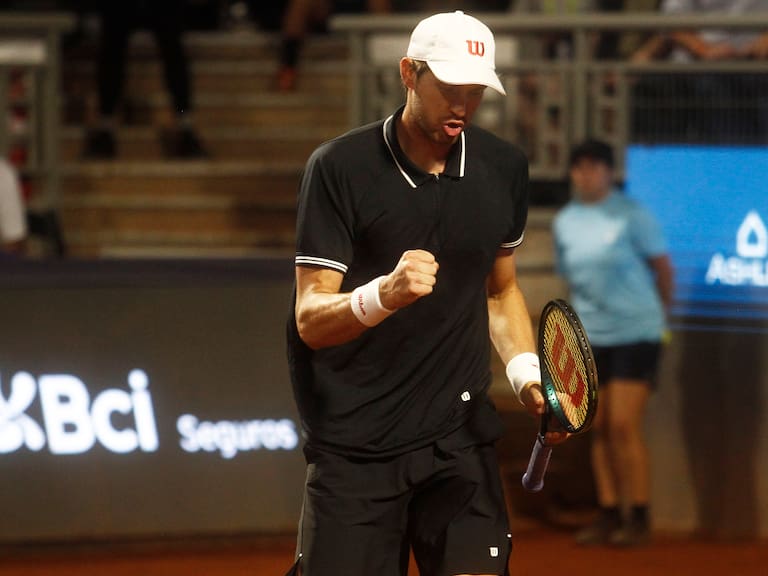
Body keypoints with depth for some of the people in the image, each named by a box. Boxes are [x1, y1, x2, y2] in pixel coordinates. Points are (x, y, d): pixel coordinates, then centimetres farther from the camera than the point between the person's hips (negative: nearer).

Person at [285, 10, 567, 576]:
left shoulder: (505, 168, 6)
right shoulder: (340, 167, -9)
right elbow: (310, 320, -12)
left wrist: (526, 371, 4)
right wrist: (383, 295, -33)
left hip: (461, 437, 3)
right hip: (355, 443, -3)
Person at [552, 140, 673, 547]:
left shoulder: (631, 216, -9)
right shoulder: (564, 222, 6)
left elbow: (661, 264, 1)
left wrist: (662, 312, 11)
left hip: (636, 333, -5)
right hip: (591, 337, 5)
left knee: (624, 426, -11)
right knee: (599, 429, 5)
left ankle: (639, 518, -5)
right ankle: (609, 515, 12)